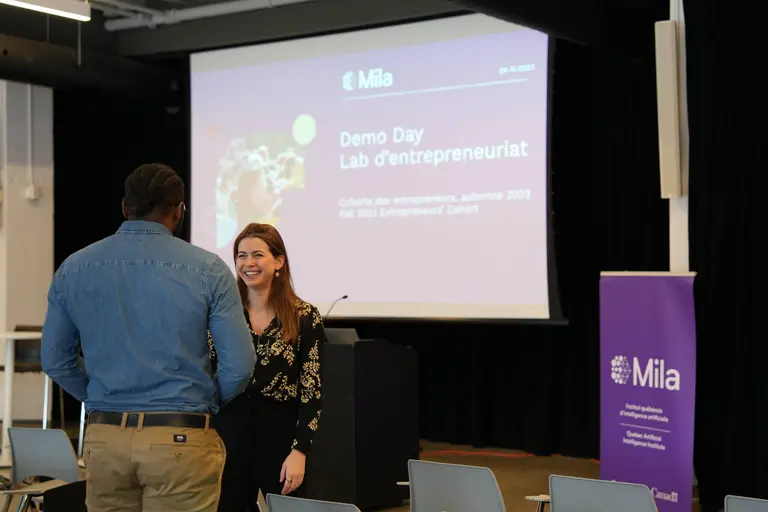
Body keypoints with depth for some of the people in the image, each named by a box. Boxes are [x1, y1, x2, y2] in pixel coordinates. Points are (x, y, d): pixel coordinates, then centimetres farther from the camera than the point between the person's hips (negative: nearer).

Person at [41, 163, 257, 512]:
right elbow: (239, 365, -8)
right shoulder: (206, 269, -6)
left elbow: (55, 361, 8)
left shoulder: (73, 268, 3)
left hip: (103, 439, 3)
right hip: (181, 440, -3)